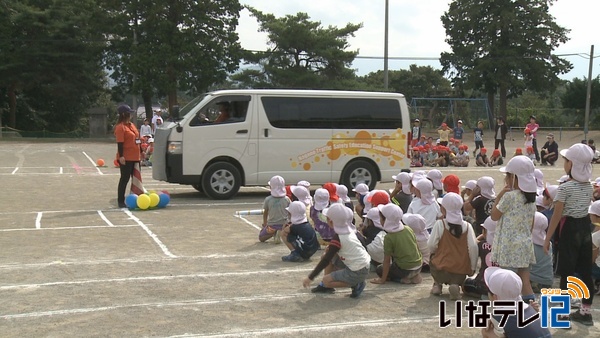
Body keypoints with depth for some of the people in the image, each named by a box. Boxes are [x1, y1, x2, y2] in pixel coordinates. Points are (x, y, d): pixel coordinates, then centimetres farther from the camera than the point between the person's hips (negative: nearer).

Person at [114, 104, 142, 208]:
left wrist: (141, 151, 22)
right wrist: (121, 156, -24)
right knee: (125, 179, -3)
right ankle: (121, 201, 4)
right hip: (126, 158, -9)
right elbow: (120, 143, -18)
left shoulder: (131, 125, 16)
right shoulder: (120, 127, -12)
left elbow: (137, 139, 23)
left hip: (135, 157, 9)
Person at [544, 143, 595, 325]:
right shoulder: (588, 186, 6)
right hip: (585, 228, 7)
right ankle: (585, 312, 19)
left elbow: (557, 215, -15)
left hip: (570, 229, -7)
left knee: (567, 272, -1)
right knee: (585, 271, 11)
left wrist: (547, 239, -10)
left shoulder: (565, 187, -15)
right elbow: (586, 207, 12)